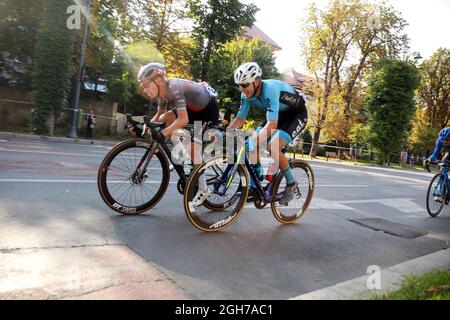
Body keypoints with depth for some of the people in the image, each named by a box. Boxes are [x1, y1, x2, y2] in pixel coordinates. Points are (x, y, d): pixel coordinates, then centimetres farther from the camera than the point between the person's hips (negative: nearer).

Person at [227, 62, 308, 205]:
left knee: (273, 147, -26)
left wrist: (254, 140, -56)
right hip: (279, 114, 8)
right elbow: (240, 119, -6)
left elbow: (272, 124, -44)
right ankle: (253, 188, 2)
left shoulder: (270, 89, -36)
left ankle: (291, 183, -3)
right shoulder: (247, 94, -14)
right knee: (255, 146, -8)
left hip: (297, 114, -7)